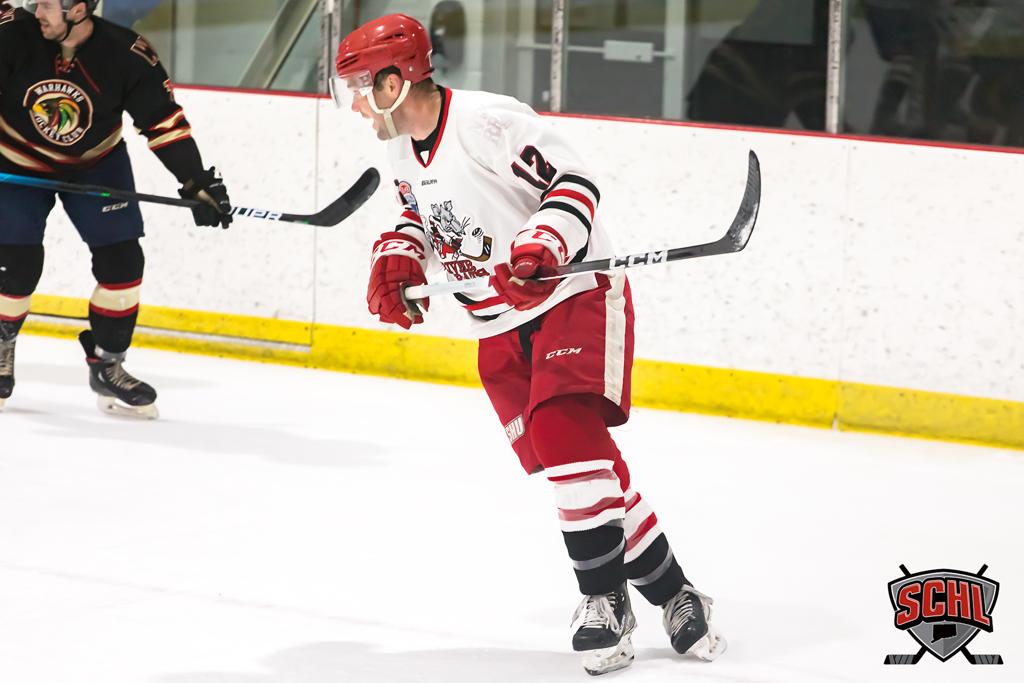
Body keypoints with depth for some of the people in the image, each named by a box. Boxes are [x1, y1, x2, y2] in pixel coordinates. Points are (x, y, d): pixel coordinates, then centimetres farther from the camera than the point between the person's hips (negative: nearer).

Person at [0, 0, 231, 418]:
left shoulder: (125, 55, -23)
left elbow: (164, 120, -16)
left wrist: (197, 182, -17)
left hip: (97, 165, 1)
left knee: (122, 261, -5)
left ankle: (106, 364, 12)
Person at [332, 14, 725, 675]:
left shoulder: (489, 120, -21)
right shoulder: (405, 148, 6)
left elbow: (575, 183, -21)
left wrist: (540, 248, -35)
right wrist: (397, 256, 3)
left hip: (576, 294, -8)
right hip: (501, 324, 8)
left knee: (562, 434, -23)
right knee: (580, 466, 1)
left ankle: (605, 597, -13)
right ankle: (670, 591, 9)